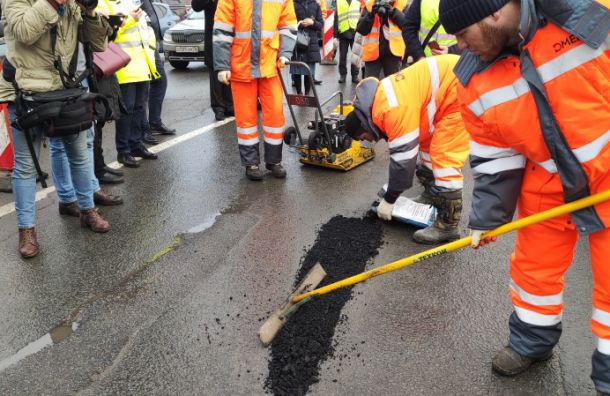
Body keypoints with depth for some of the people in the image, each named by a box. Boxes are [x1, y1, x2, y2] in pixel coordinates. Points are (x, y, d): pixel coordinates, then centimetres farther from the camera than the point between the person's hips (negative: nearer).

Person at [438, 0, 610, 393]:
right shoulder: (477, 81, -9)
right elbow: (494, 158, -2)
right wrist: (487, 217, -3)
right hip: (548, 187, 4)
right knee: (533, 265, 14)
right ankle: (532, 341, 40)